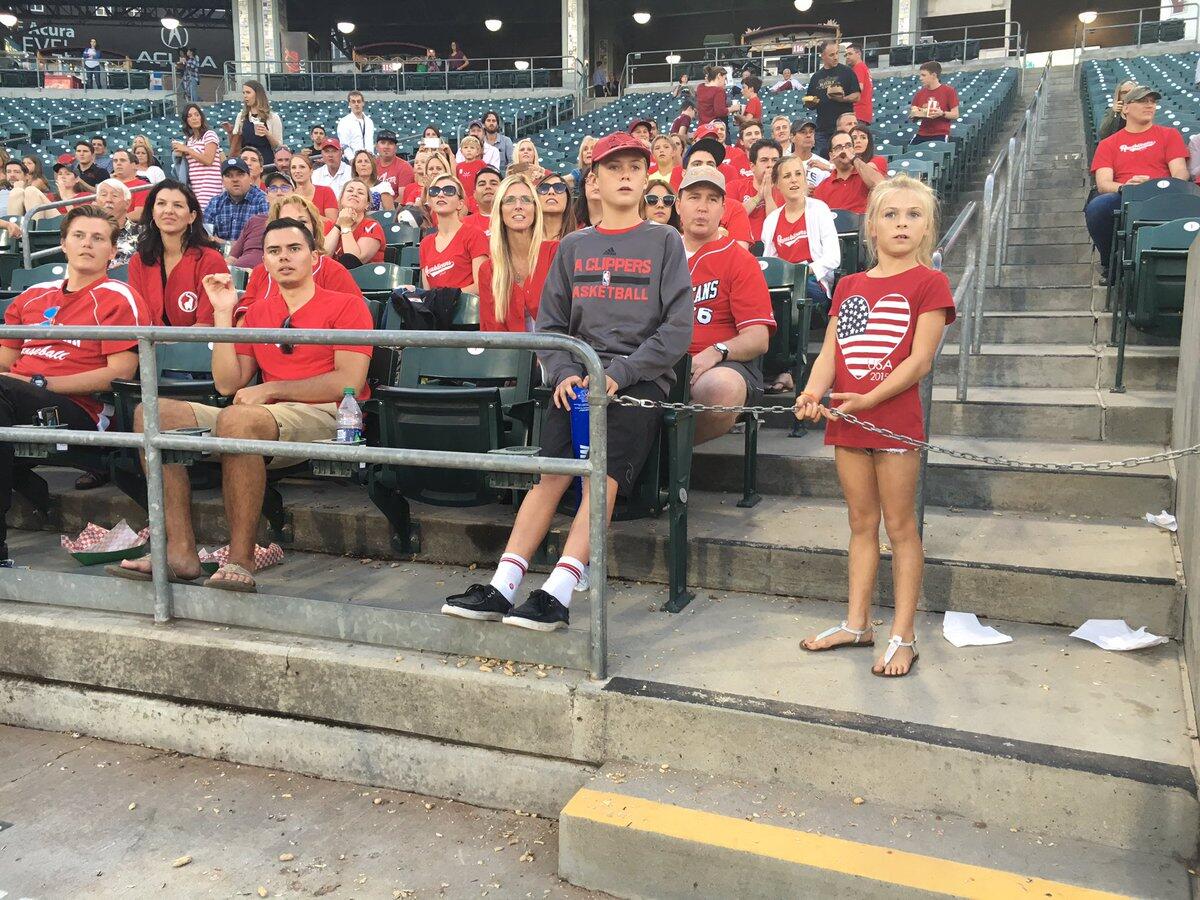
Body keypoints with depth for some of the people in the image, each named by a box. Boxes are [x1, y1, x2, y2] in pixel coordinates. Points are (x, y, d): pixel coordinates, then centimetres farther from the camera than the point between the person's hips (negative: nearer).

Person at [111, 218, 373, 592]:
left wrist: (271, 388, -10)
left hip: (324, 416, -7)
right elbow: (228, 385, 11)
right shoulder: (257, 313, 21)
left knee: (236, 418, -37)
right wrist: (223, 313, 7)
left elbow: (349, 382, -9)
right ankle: (180, 551, -18)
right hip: (266, 419, 7)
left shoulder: (346, 305, 4)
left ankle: (241, 561, -31)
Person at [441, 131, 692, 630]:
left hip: (640, 378, -2)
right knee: (551, 471, -18)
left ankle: (558, 593, -32)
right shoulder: (573, 247, 19)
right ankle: (502, 587, -24)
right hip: (581, 377, 3)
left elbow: (677, 328, 0)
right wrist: (565, 373, -7)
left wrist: (618, 374, -12)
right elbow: (550, 323, 14)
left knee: (604, 473, -24)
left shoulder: (664, 242, 10)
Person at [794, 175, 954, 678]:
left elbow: (919, 361, -12)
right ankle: (856, 623, 24)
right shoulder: (849, 286, 13)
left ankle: (903, 636, 10)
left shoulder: (928, 283, -4)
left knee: (900, 526, 2)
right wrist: (813, 392, -13)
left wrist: (867, 399, -21)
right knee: (861, 523, 14)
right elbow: (829, 353, 6)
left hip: (895, 418, -5)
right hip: (845, 419, 5)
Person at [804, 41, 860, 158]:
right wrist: (810, 102, -4)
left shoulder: (847, 72, 4)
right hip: (822, 128, 4)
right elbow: (809, 104, 19)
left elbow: (856, 96, -2)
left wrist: (842, 99, -20)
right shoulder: (816, 77, 15)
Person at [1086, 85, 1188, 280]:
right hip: (1121, 199, 0)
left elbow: (1180, 176, 9)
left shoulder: (1169, 135, 22)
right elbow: (1103, 183, 7)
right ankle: (1110, 263, -11)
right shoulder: (1108, 144, 22)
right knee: (1096, 207, -36)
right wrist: (1123, 187, -17)